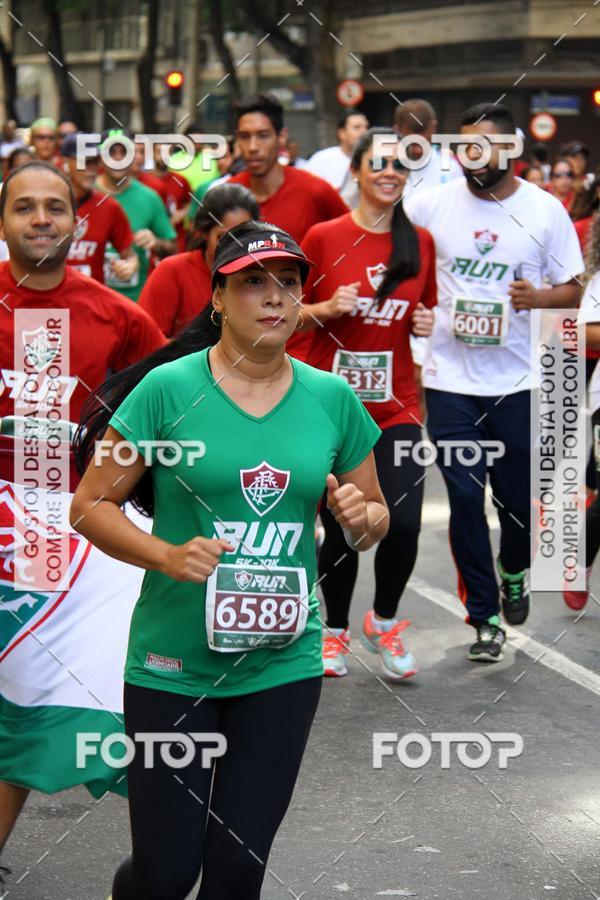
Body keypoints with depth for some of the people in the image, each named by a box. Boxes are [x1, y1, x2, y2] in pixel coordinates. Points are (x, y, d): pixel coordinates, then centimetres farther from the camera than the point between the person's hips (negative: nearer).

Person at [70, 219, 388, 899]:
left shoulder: (332, 400, 3)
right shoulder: (167, 389, -8)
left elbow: (375, 518, 15)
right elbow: (89, 505, -5)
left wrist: (362, 517, -9)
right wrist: (167, 556, -21)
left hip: (283, 663, 3)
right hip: (173, 664, -3)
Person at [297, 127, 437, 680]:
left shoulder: (420, 243, 6)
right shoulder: (324, 237, -2)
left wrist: (428, 323, -2)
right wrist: (328, 309, -16)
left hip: (395, 404, 2)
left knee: (403, 523, -11)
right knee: (340, 528, 3)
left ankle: (384, 622, 16)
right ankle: (335, 630, 27)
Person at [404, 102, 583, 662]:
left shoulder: (545, 211, -2)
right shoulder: (433, 203, 0)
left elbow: (572, 290, 2)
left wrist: (538, 297, -19)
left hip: (518, 380, 0)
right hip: (451, 379, 0)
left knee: (518, 496, 8)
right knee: (465, 497, -1)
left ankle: (513, 571, 41)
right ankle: (485, 616, 12)